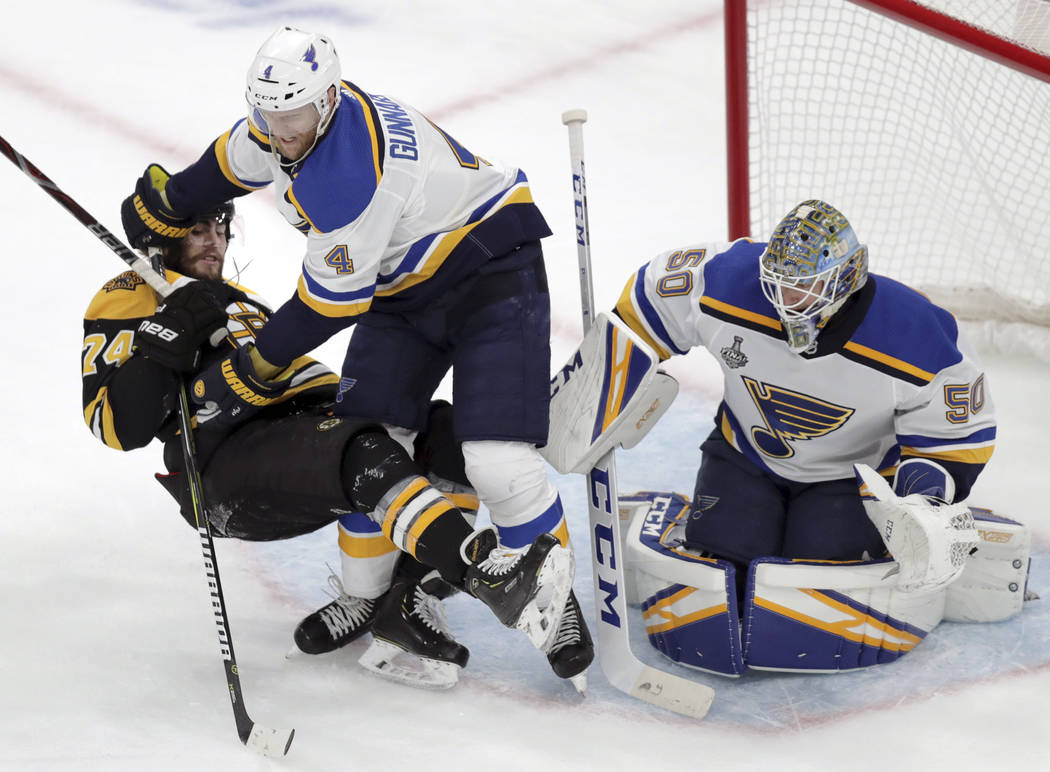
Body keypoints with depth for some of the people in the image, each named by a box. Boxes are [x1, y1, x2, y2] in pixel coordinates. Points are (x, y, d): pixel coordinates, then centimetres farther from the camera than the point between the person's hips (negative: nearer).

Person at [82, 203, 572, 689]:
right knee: (366, 461, -35)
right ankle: (488, 579, -44)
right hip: (229, 467, -8)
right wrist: (169, 340, -16)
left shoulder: (242, 301, 36)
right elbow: (118, 425, -5)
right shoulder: (127, 301, 10)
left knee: (450, 434, -12)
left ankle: (408, 600, -19)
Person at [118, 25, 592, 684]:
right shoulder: (288, 120, -6)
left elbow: (332, 302, -24)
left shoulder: (351, 170, -33)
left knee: (498, 462, -19)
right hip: (402, 288, 9)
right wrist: (162, 205, 28)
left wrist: (251, 373, -12)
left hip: (492, 269, -9)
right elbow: (234, 161, 20)